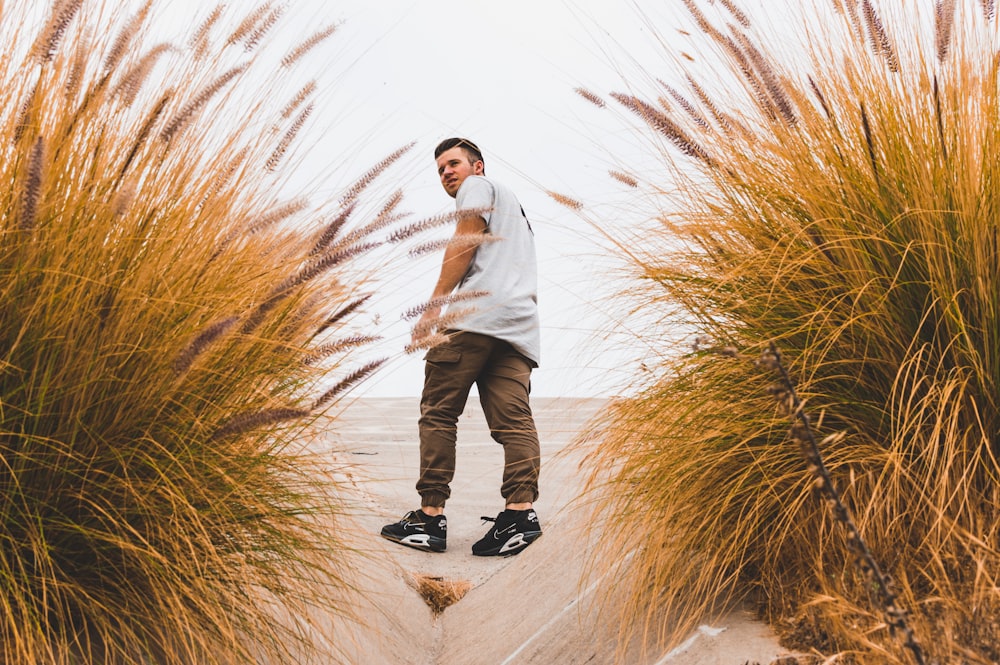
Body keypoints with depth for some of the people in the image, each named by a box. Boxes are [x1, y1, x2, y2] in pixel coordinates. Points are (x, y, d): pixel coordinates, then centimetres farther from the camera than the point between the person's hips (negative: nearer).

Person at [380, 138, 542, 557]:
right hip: (520, 324, 8)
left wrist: (433, 307, -7)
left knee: (439, 414, -5)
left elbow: (464, 244, -3)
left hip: (477, 314, -8)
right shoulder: (514, 209, 38)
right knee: (514, 421, -6)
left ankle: (430, 517, -7)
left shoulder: (478, 187, 13)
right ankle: (520, 512, -20)